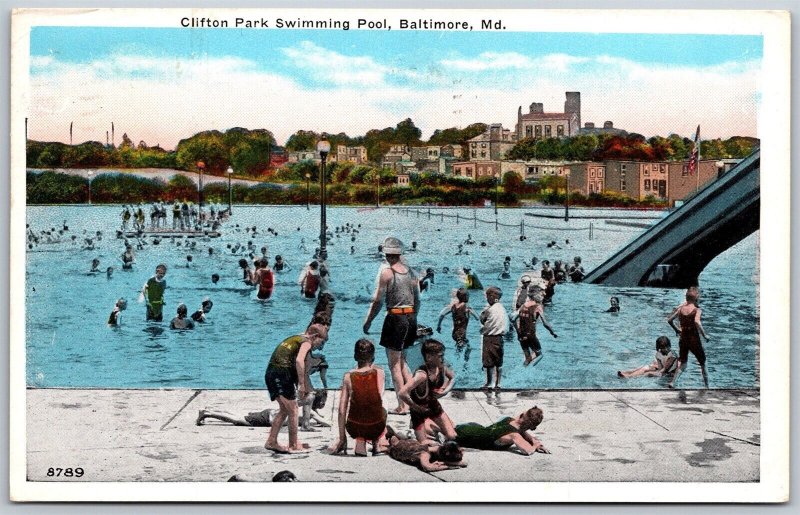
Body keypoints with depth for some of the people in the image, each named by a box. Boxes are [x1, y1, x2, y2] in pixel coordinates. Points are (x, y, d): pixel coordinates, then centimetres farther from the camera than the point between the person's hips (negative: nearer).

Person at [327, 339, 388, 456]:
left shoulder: (348, 376, -7)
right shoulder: (379, 372, -8)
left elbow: (342, 411, -5)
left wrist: (342, 438, 5)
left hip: (354, 428, 0)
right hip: (375, 428, 0)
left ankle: (360, 441, 23)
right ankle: (378, 443, 30)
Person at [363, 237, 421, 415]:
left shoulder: (386, 272, -9)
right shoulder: (411, 271, 9)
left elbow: (378, 301, -9)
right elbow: (417, 300, 13)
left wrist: (368, 321, 0)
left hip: (396, 318, -6)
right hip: (411, 318, 6)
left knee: (394, 364, 3)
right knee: (400, 359, 22)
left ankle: (402, 406, 3)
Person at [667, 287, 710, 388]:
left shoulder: (680, 308, 1)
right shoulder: (697, 310, -14)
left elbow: (669, 320, 2)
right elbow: (697, 322, -32)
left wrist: (676, 329, 18)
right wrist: (704, 335, -22)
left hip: (683, 339, 4)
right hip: (694, 340, -4)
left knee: (682, 363, 13)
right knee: (703, 363, 16)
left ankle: (672, 382, -8)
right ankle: (707, 386, 23)